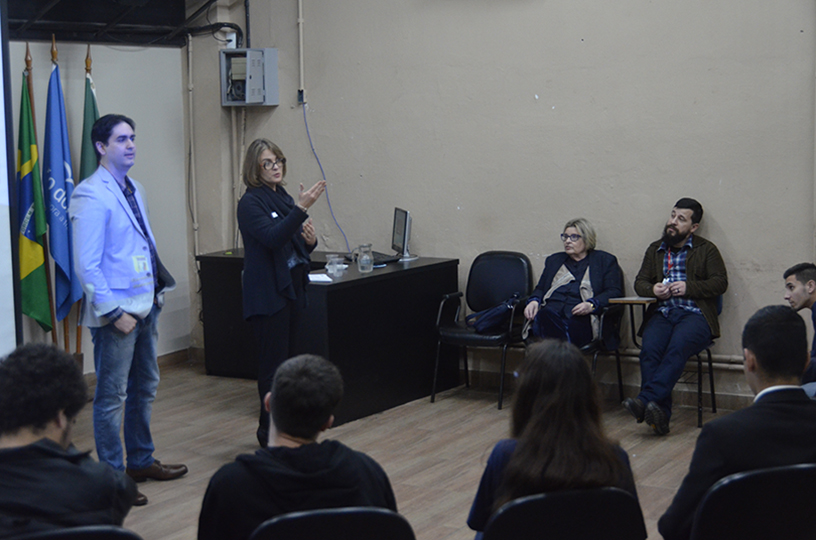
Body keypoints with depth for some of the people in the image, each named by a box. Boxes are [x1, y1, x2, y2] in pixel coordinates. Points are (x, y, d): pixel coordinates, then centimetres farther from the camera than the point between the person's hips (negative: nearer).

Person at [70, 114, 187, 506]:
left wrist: (156, 294, 11)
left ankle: (141, 460, 35)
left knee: (145, 387, 20)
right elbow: (86, 265, -20)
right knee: (112, 397, 1)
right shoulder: (91, 197, -16)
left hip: (144, 307, 9)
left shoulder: (134, 190, 11)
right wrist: (114, 312, -19)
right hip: (116, 312, -9)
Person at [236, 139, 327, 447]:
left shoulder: (284, 198, 14)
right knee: (274, 364, -6)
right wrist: (302, 208, -33)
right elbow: (272, 238, -26)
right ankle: (270, 432, 2)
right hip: (268, 293, -8)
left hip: (291, 289, 8)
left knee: (288, 361, 11)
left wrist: (310, 240, -4)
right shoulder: (251, 202, -11)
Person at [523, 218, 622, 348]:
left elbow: (614, 292, 8)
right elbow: (540, 289, 30)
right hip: (551, 310, 3)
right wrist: (534, 301, 5)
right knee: (545, 316, -37)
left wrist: (592, 305, -12)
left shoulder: (605, 260, 20)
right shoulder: (554, 260, 34)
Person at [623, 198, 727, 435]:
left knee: (677, 348, -35)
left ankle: (645, 400, -46)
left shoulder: (706, 250, 14)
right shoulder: (655, 249, 25)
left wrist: (688, 287, -9)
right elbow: (640, 282, 21)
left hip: (694, 315, -3)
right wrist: (653, 289, -2)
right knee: (649, 350, -29)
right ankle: (660, 415, -38)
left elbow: (720, 283, 4)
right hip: (661, 313, 3)